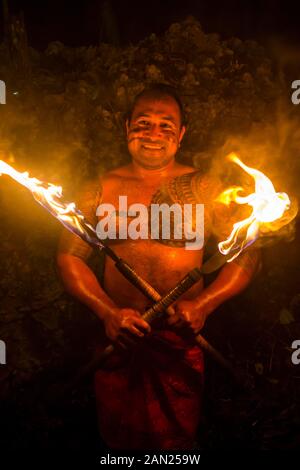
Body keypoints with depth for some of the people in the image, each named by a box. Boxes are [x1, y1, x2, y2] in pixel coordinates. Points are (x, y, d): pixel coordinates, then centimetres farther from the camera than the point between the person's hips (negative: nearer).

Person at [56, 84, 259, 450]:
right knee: (118, 435, 22)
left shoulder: (203, 188, -4)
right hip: (118, 336, 2)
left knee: (176, 437, 19)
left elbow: (246, 256, -2)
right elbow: (69, 256, -1)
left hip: (181, 337, -1)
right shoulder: (101, 189, -1)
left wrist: (204, 303, -16)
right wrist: (107, 312, -14)